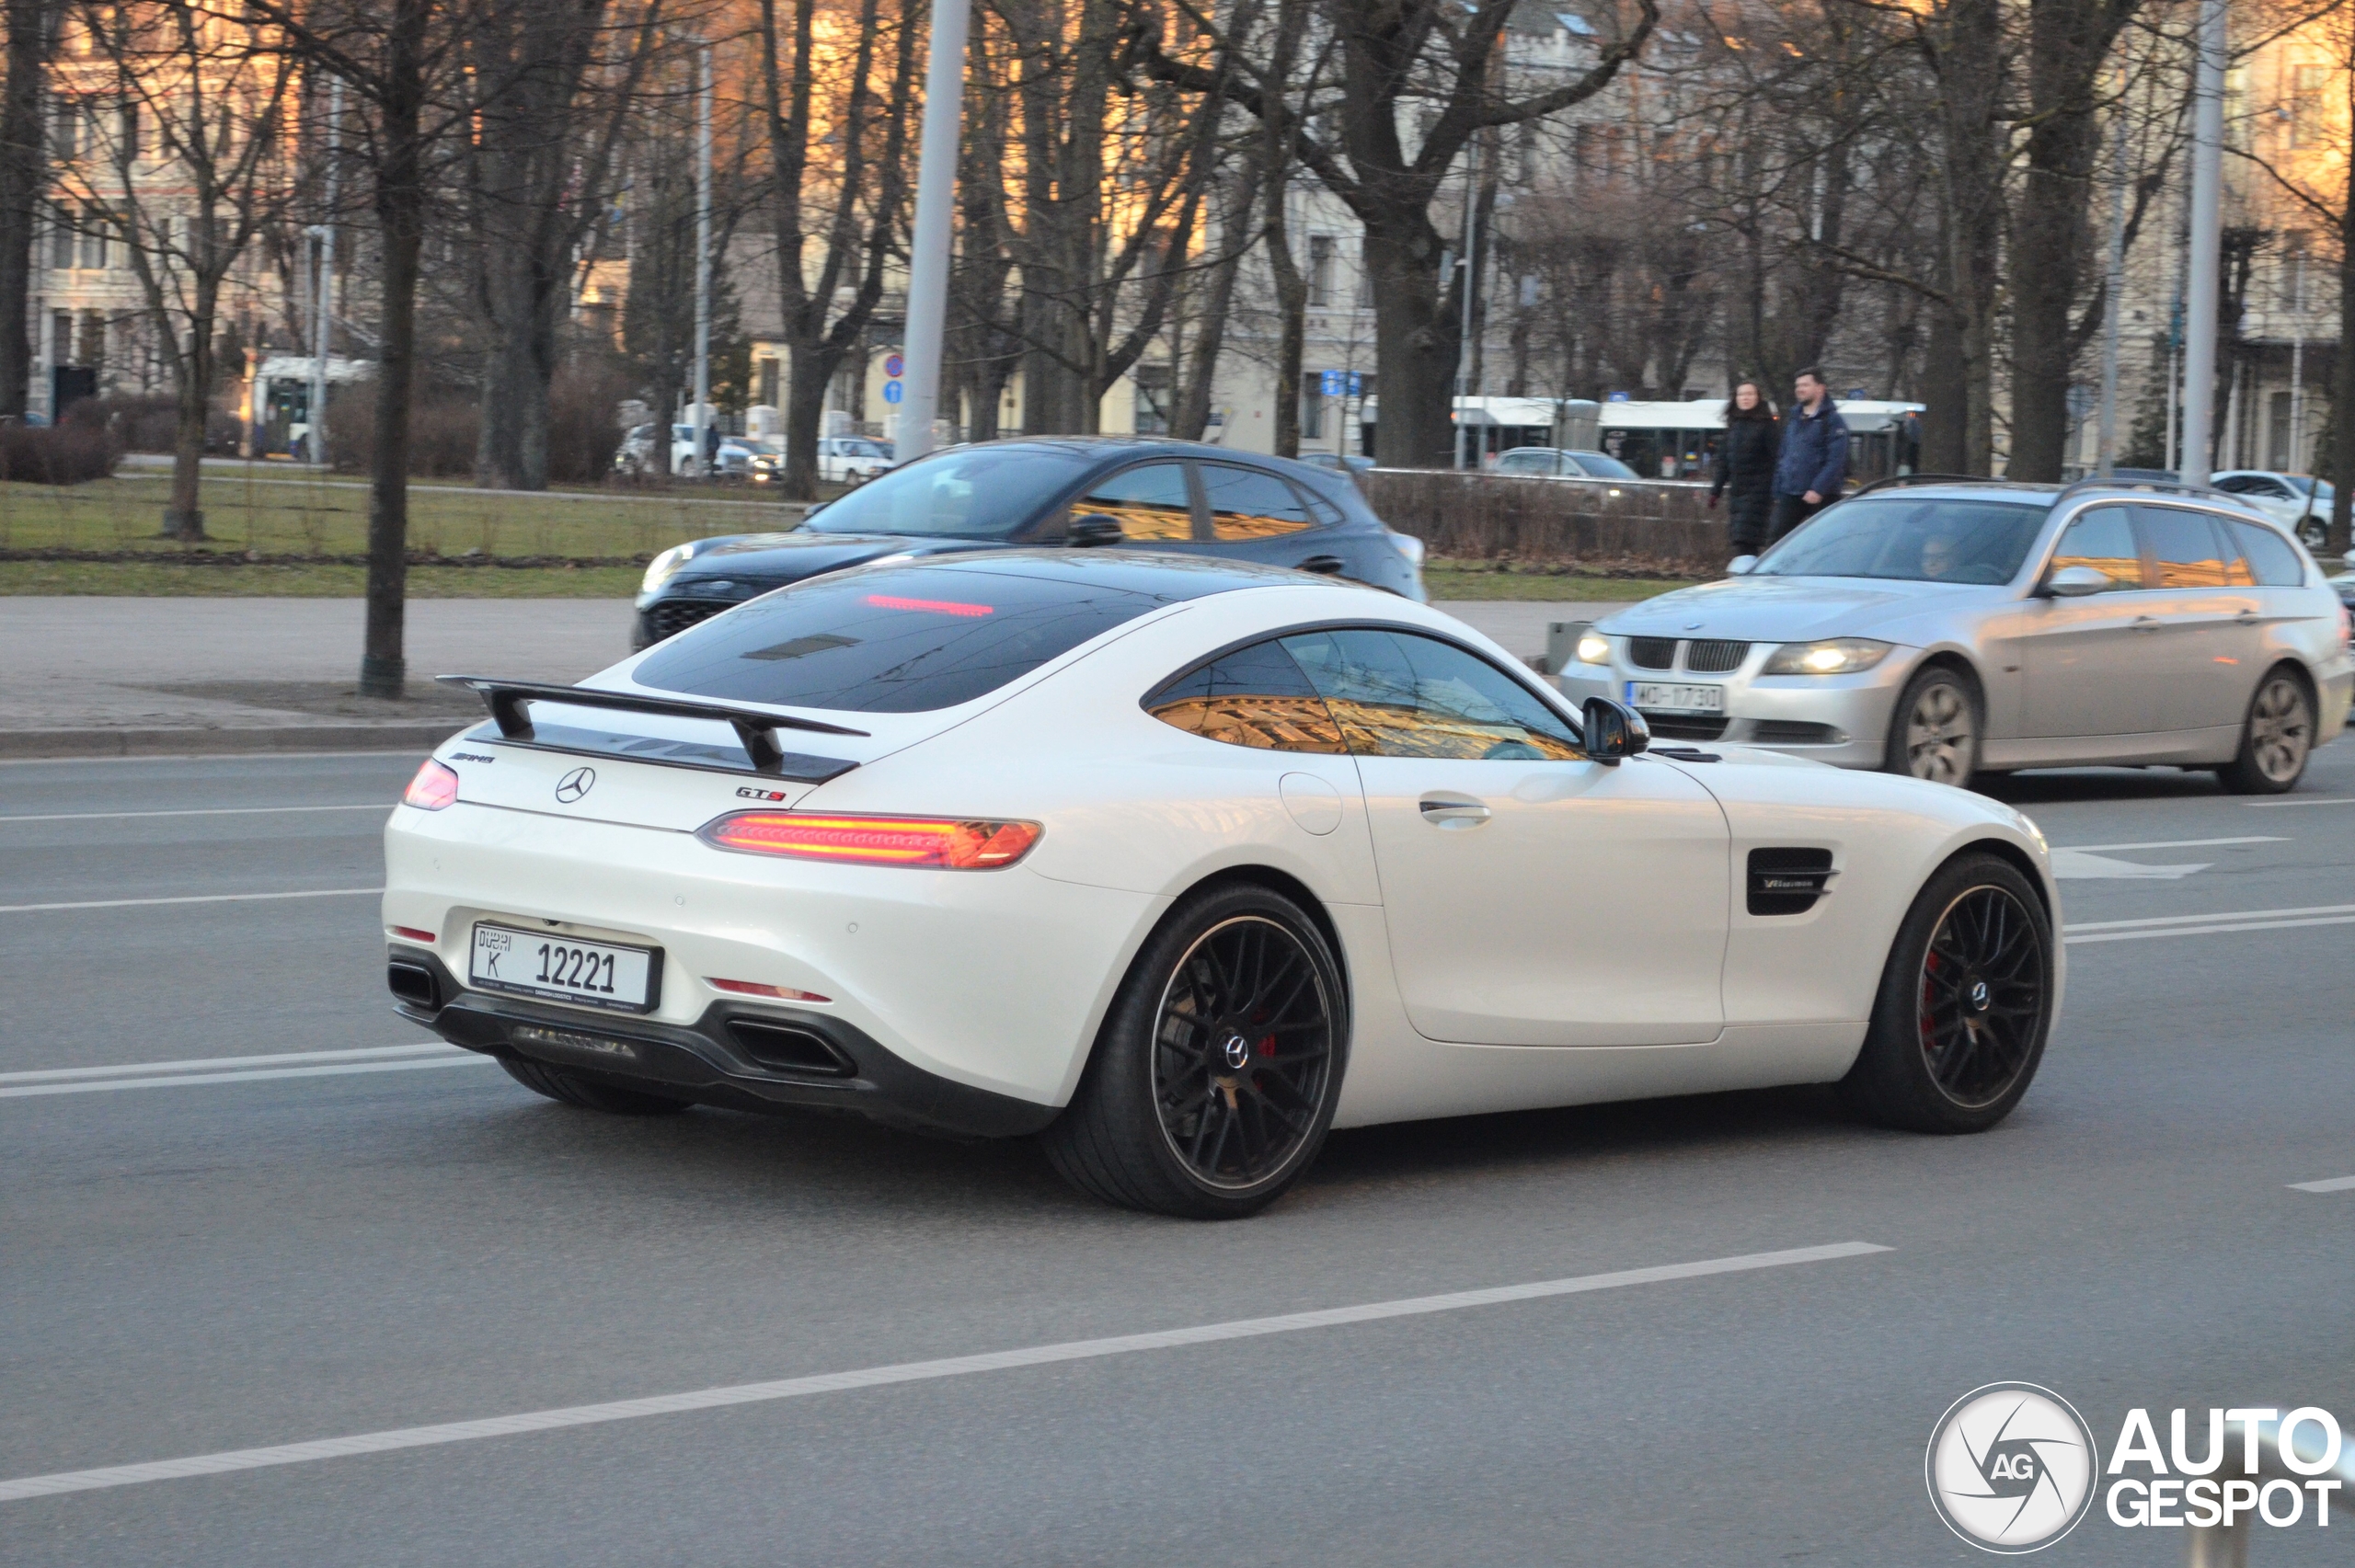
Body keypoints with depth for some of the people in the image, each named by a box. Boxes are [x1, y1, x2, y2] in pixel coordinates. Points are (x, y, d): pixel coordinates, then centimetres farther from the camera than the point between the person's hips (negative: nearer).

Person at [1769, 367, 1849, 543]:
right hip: (1790, 495, 6)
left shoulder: (1833, 421, -6)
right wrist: (1777, 492, 15)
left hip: (1821, 497, -6)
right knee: (1775, 538, -4)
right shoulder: (1792, 419, 17)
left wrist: (1818, 489, -23)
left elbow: (1835, 461, -15)